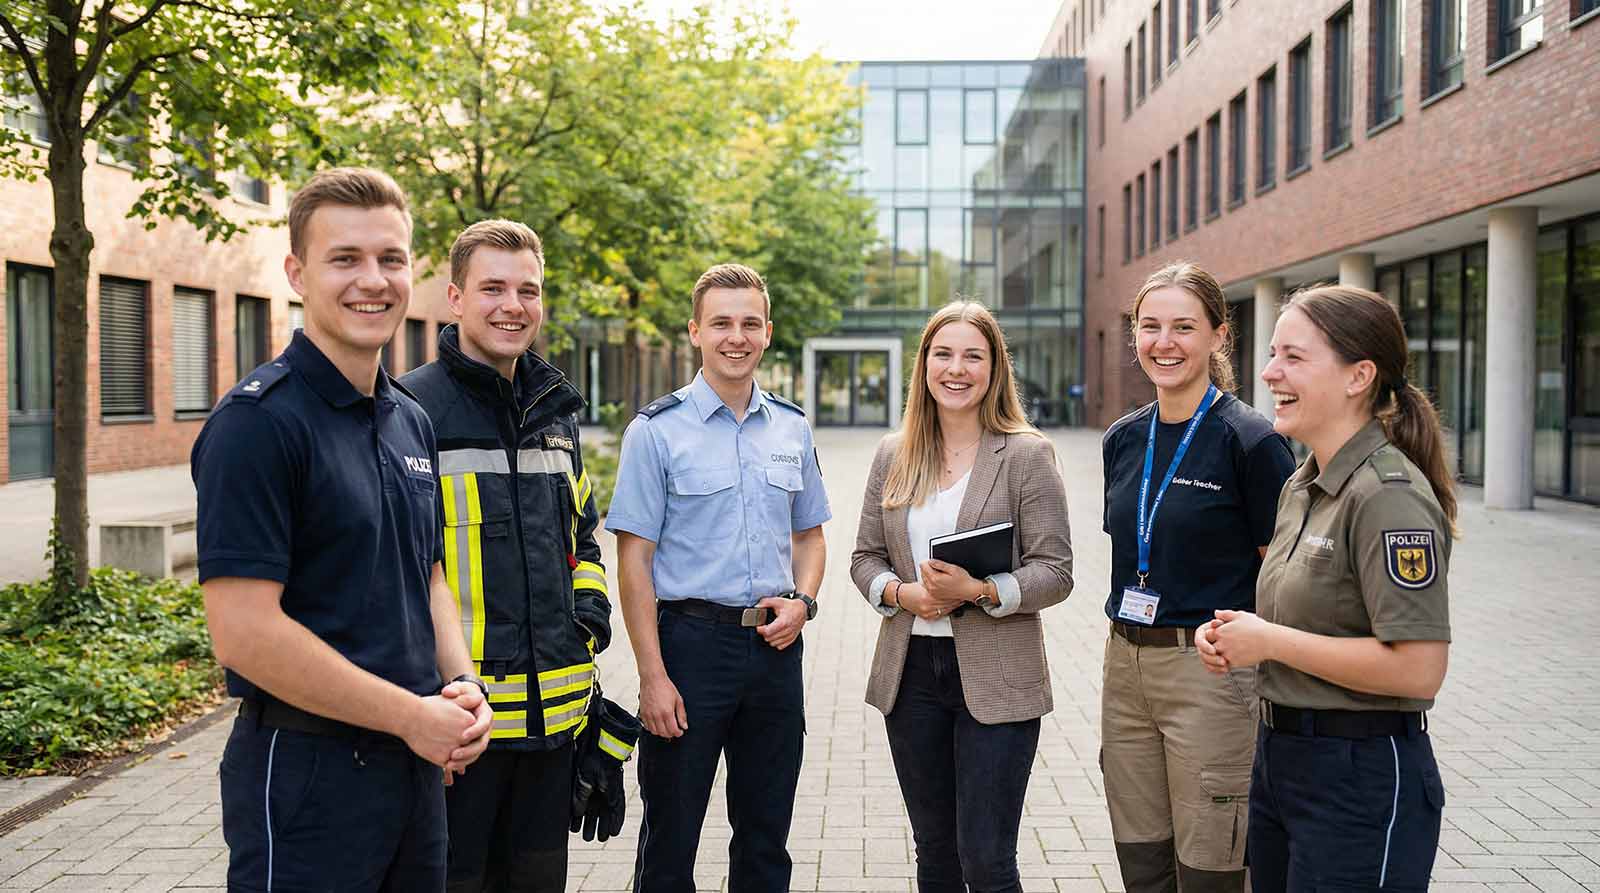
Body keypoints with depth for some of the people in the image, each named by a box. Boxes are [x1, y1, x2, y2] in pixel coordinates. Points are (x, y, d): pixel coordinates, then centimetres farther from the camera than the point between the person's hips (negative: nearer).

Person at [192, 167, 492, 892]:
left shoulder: (412, 420, 9)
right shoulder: (258, 422, -15)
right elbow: (243, 632, -21)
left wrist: (461, 687, -1)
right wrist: (413, 716, -15)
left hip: (419, 763, 8)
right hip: (305, 772, -8)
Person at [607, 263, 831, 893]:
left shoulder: (792, 428, 7)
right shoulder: (656, 430, -6)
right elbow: (634, 559, -8)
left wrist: (802, 602, -3)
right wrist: (653, 676, -13)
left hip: (775, 647, 4)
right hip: (691, 641, -4)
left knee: (766, 837, 16)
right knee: (670, 839, 7)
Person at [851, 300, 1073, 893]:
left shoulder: (1027, 455, -5)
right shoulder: (892, 455, 8)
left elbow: (1055, 571, -8)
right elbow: (865, 558, 11)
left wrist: (980, 590, -23)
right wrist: (902, 593, -10)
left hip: (996, 679, -4)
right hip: (911, 672, 4)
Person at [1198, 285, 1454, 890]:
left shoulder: (1390, 496, -19)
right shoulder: (1301, 487, 10)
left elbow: (1418, 670, -25)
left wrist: (1268, 641, -19)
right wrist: (1230, 634, 2)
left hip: (1363, 777, -9)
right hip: (1280, 756, 9)